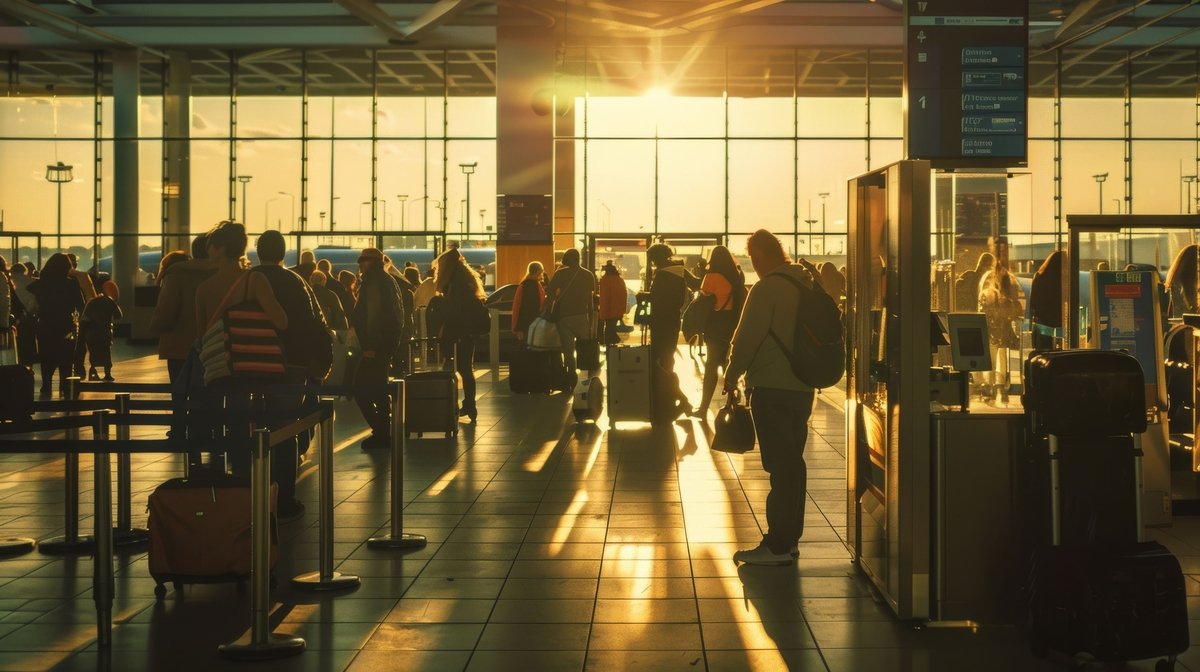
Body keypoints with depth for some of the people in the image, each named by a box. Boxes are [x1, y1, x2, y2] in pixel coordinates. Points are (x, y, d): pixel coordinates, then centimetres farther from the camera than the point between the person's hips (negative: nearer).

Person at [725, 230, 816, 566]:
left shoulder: (766, 290, -16)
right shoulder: (807, 284, 9)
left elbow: (747, 339, -15)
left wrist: (732, 376, -1)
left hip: (772, 387, -8)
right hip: (802, 387, 8)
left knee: (779, 466, -6)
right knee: (793, 463, 14)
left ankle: (777, 545, -2)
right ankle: (789, 538, 21)